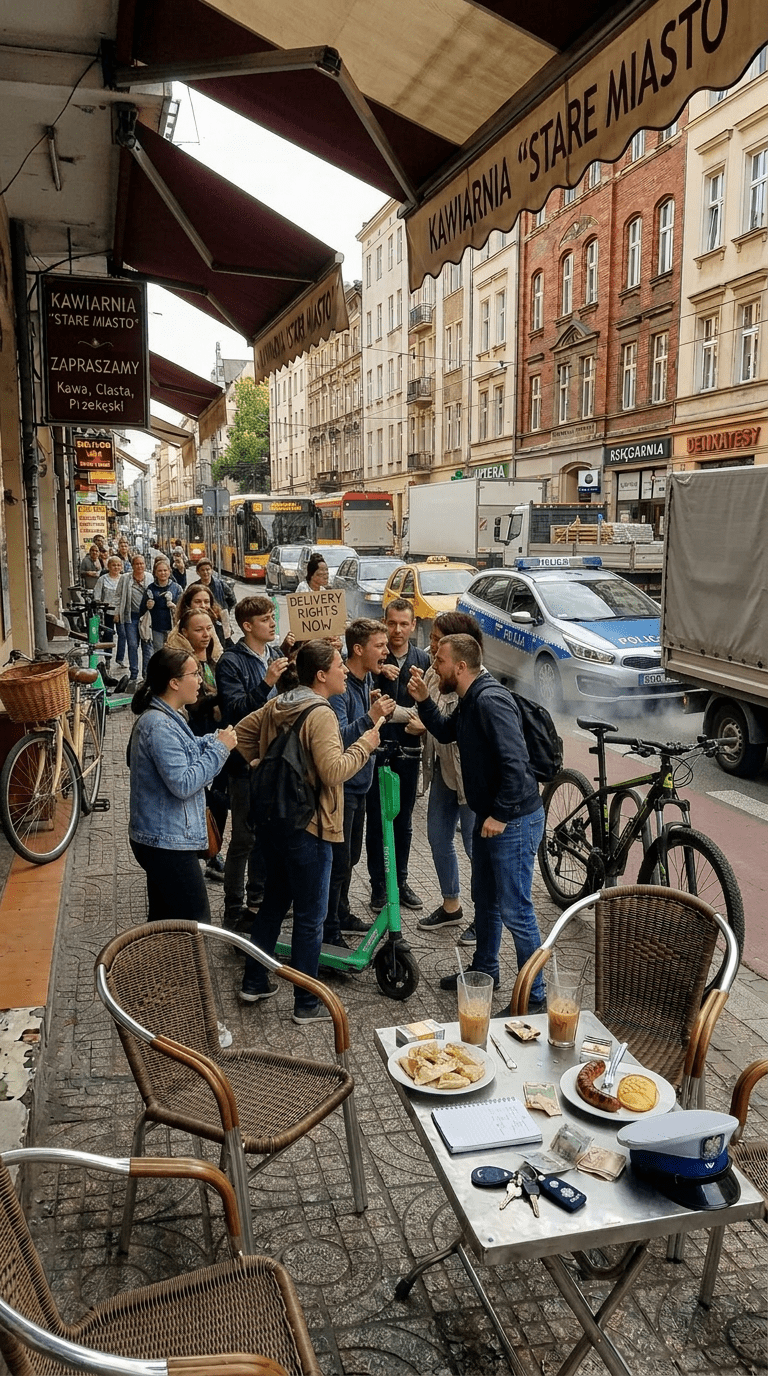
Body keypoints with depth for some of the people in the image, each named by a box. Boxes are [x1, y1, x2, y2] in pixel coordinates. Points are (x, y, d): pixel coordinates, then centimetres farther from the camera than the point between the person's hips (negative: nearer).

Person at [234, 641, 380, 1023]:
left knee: (273, 903, 22)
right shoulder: (321, 715, -21)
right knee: (310, 917, 3)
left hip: (277, 818, 9)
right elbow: (333, 772, -27)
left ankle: (254, 983, 33)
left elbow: (242, 732, 16)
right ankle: (307, 1004, 14)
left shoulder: (277, 705, 6)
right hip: (307, 826, -9)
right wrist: (364, 745, -14)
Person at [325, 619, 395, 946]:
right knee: (338, 861, -1)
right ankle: (329, 931, 11)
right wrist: (370, 716, -39)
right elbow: (339, 737, -30)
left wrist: (382, 711, 3)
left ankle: (341, 914, 38)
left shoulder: (368, 680, 6)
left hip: (360, 783, 9)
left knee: (350, 857, 22)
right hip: (340, 786, -9)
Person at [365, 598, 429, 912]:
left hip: (408, 750, 3)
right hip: (377, 748, -2)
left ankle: (400, 882, 26)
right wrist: (379, 673, -25)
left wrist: (423, 724, -12)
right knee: (376, 820, 5)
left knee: (403, 821, 13)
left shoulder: (422, 660, 4)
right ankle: (378, 885, 17)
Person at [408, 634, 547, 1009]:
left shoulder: (490, 700, -24)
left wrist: (499, 816, -22)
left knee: (515, 911, -2)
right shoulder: (470, 701, 9)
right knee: (485, 900, 22)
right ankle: (484, 971, 40)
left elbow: (514, 763, -29)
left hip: (514, 820, -11)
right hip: (489, 815, 11)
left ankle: (534, 996, 10)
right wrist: (423, 701, 9)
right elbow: (446, 733, 25)